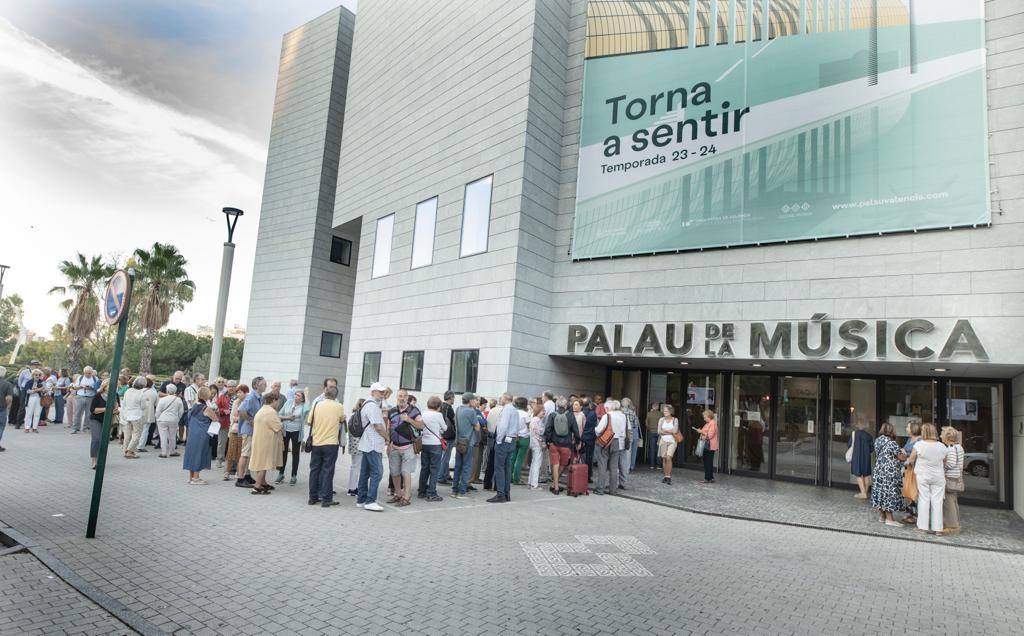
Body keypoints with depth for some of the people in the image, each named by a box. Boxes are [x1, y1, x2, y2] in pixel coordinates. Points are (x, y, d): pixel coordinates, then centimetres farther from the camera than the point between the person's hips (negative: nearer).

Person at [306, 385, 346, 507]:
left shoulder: (317, 405, -2)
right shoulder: (339, 407, -7)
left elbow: (309, 422, 2)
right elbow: (342, 420, 8)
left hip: (316, 442, 3)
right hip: (331, 443, -2)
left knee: (314, 470, 13)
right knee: (328, 471, 3)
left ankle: (313, 497, 19)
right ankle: (326, 499, 4)